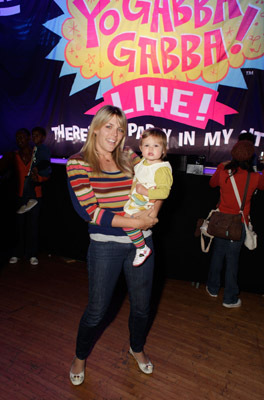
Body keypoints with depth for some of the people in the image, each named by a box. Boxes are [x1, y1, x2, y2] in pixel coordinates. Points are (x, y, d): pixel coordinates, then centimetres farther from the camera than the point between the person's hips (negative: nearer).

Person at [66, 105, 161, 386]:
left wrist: (153, 211, -12)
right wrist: (134, 222, -19)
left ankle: (137, 348, 50)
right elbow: (88, 210, -16)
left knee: (141, 305, 18)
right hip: (105, 244, -3)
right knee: (97, 309, 11)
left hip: (141, 241, 4)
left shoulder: (129, 158, 3)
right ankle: (80, 357, 43)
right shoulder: (78, 163, -7)